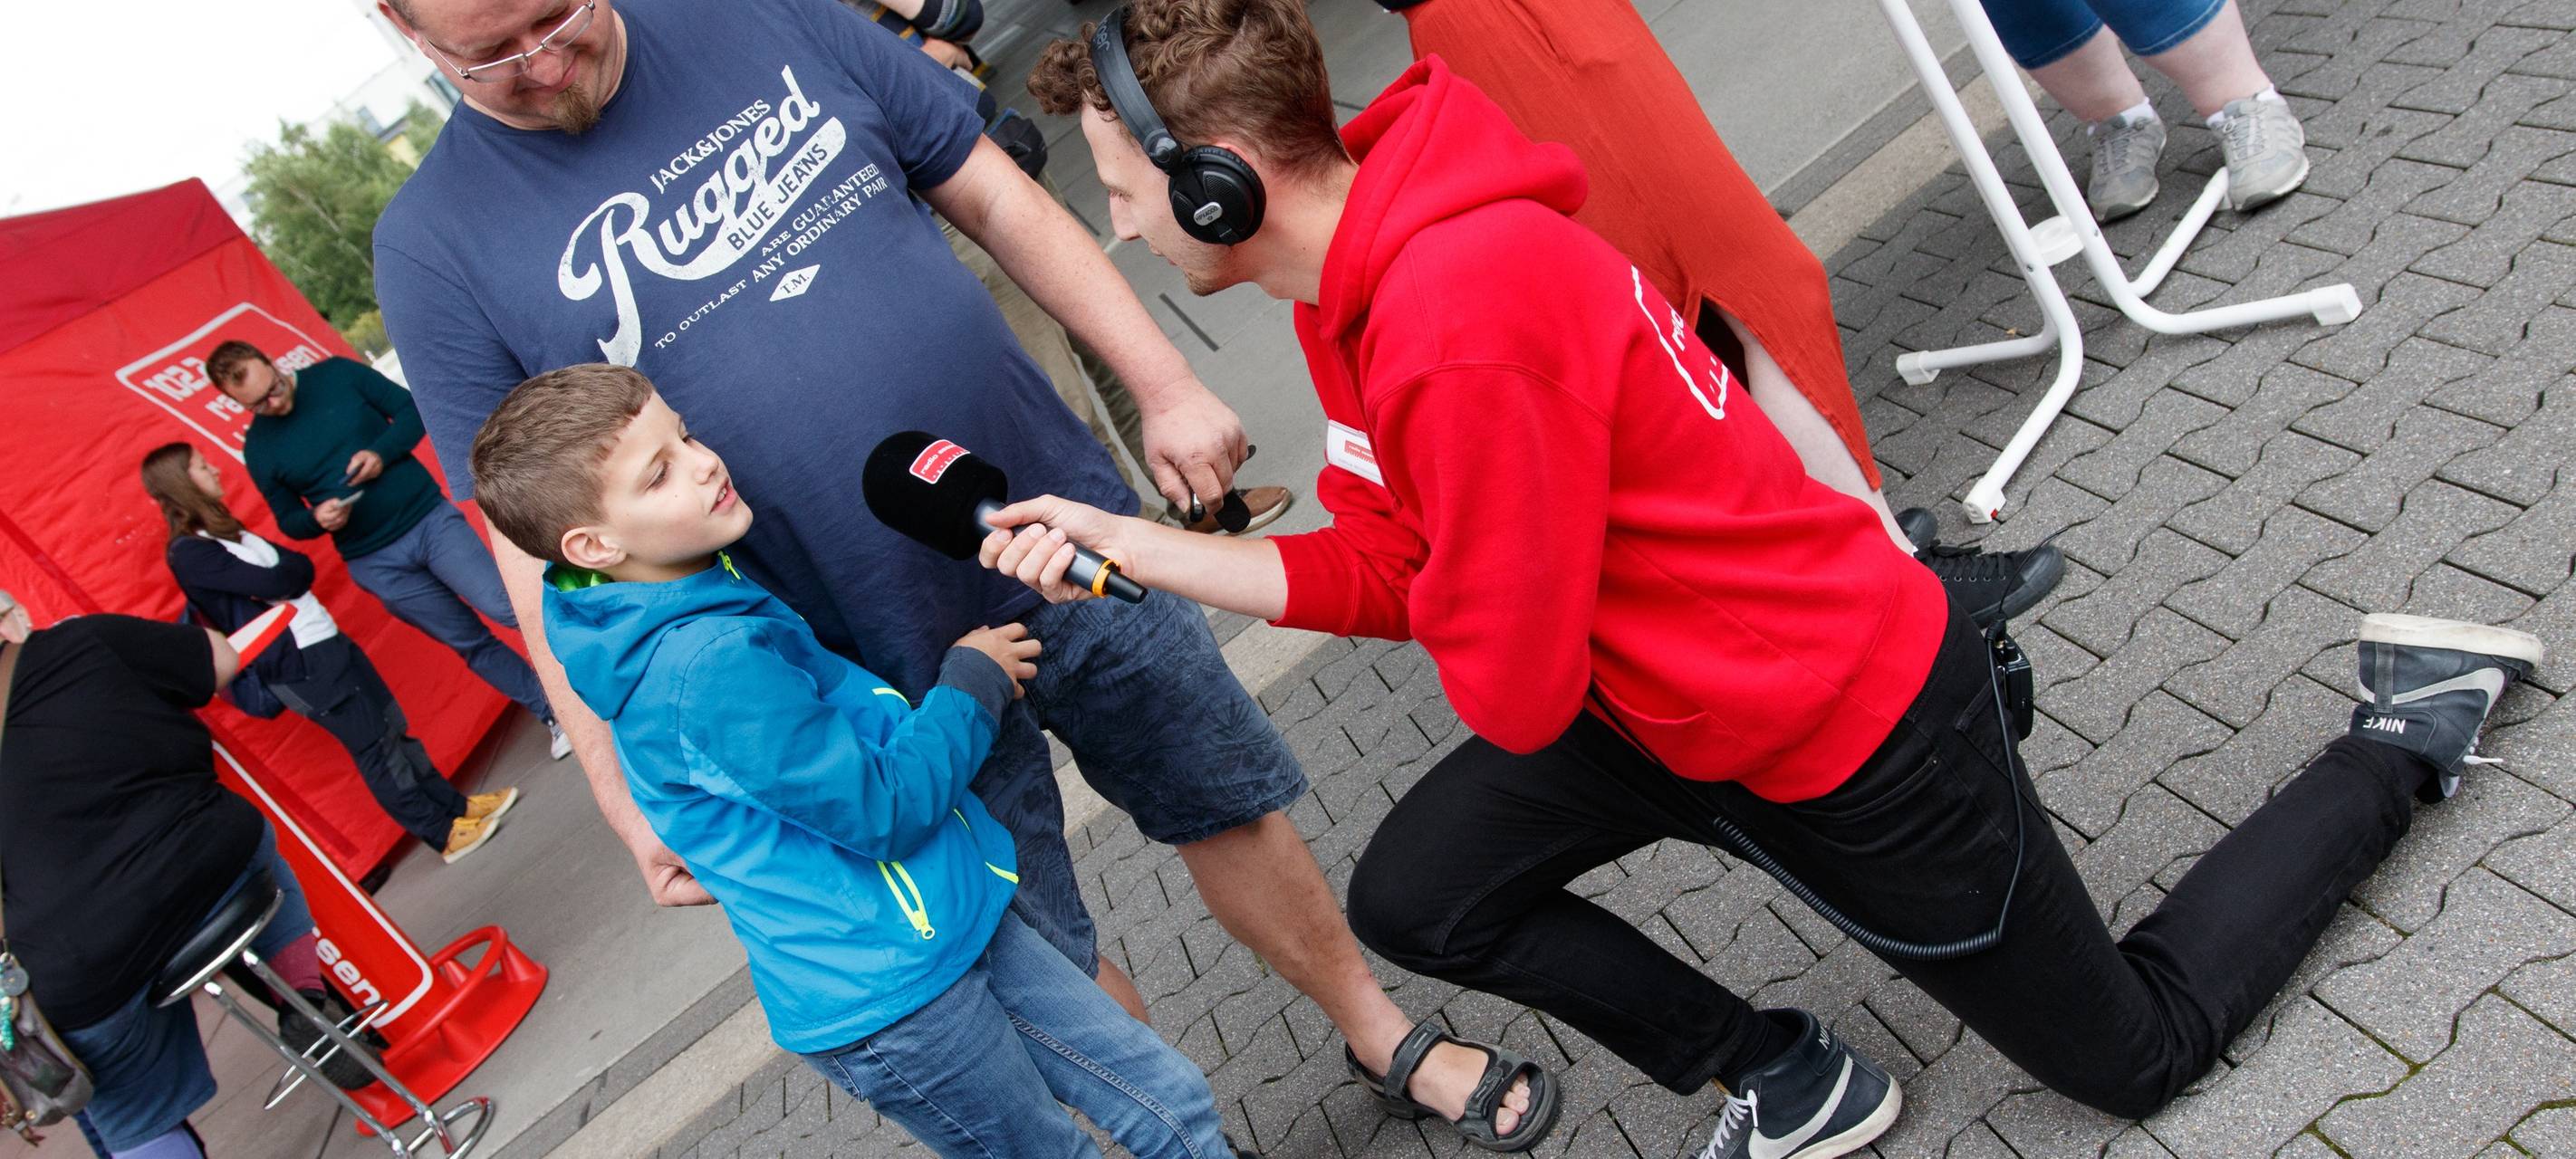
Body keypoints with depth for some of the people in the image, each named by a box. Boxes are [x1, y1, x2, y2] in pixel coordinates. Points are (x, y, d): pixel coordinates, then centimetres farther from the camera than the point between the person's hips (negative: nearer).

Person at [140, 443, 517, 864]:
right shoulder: (188, 554, -13)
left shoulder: (227, 531, 15)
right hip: (299, 663, -8)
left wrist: (276, 580, -9)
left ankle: (454, 805, 23)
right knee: (374, 745, -2)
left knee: (392, 726, 13)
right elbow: (276, 582, -20)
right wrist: (279, 578, -1)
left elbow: (302, 567, 8)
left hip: (328, 640, 8)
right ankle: (443, 834, 6)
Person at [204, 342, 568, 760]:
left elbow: (412, 411, 2)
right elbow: (288, 520, 11)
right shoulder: (258, 450, 3)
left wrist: (383, 452, -16)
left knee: (509, 606, -18)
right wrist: (317, 519, -12)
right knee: (471, 643, 4)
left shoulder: (336, 374, -2)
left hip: (431, 518, -1)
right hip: (376, 563, 1)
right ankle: (553, 712, 17)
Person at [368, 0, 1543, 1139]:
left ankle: (1380, 1029, 41)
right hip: (889, 685, -2)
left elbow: (998, 200, 3)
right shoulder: (436, 249, -6)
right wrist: (625, 788, -6)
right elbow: (540, 543, -4)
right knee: (1045, 966, 12)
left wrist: (1165, 387, -2)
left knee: (1229, 803, 16)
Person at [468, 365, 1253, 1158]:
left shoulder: (716, 594, 5)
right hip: (887, 1002, -9)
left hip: (951, 926, 9)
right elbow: (885, 808, -21)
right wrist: (973, 681, -8)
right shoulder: (707, 667, -27)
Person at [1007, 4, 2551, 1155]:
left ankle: (2407, 737, 31)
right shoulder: (1364, 281, -1)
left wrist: (1435, 597, -6)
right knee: (1413, 899, 6)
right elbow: (1386, 572, 0)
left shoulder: (1458, 325, -34)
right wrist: (1131, 546, -4)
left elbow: (1516, 686, -27)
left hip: (1852, 735, -8)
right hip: (1671, 704, 9)